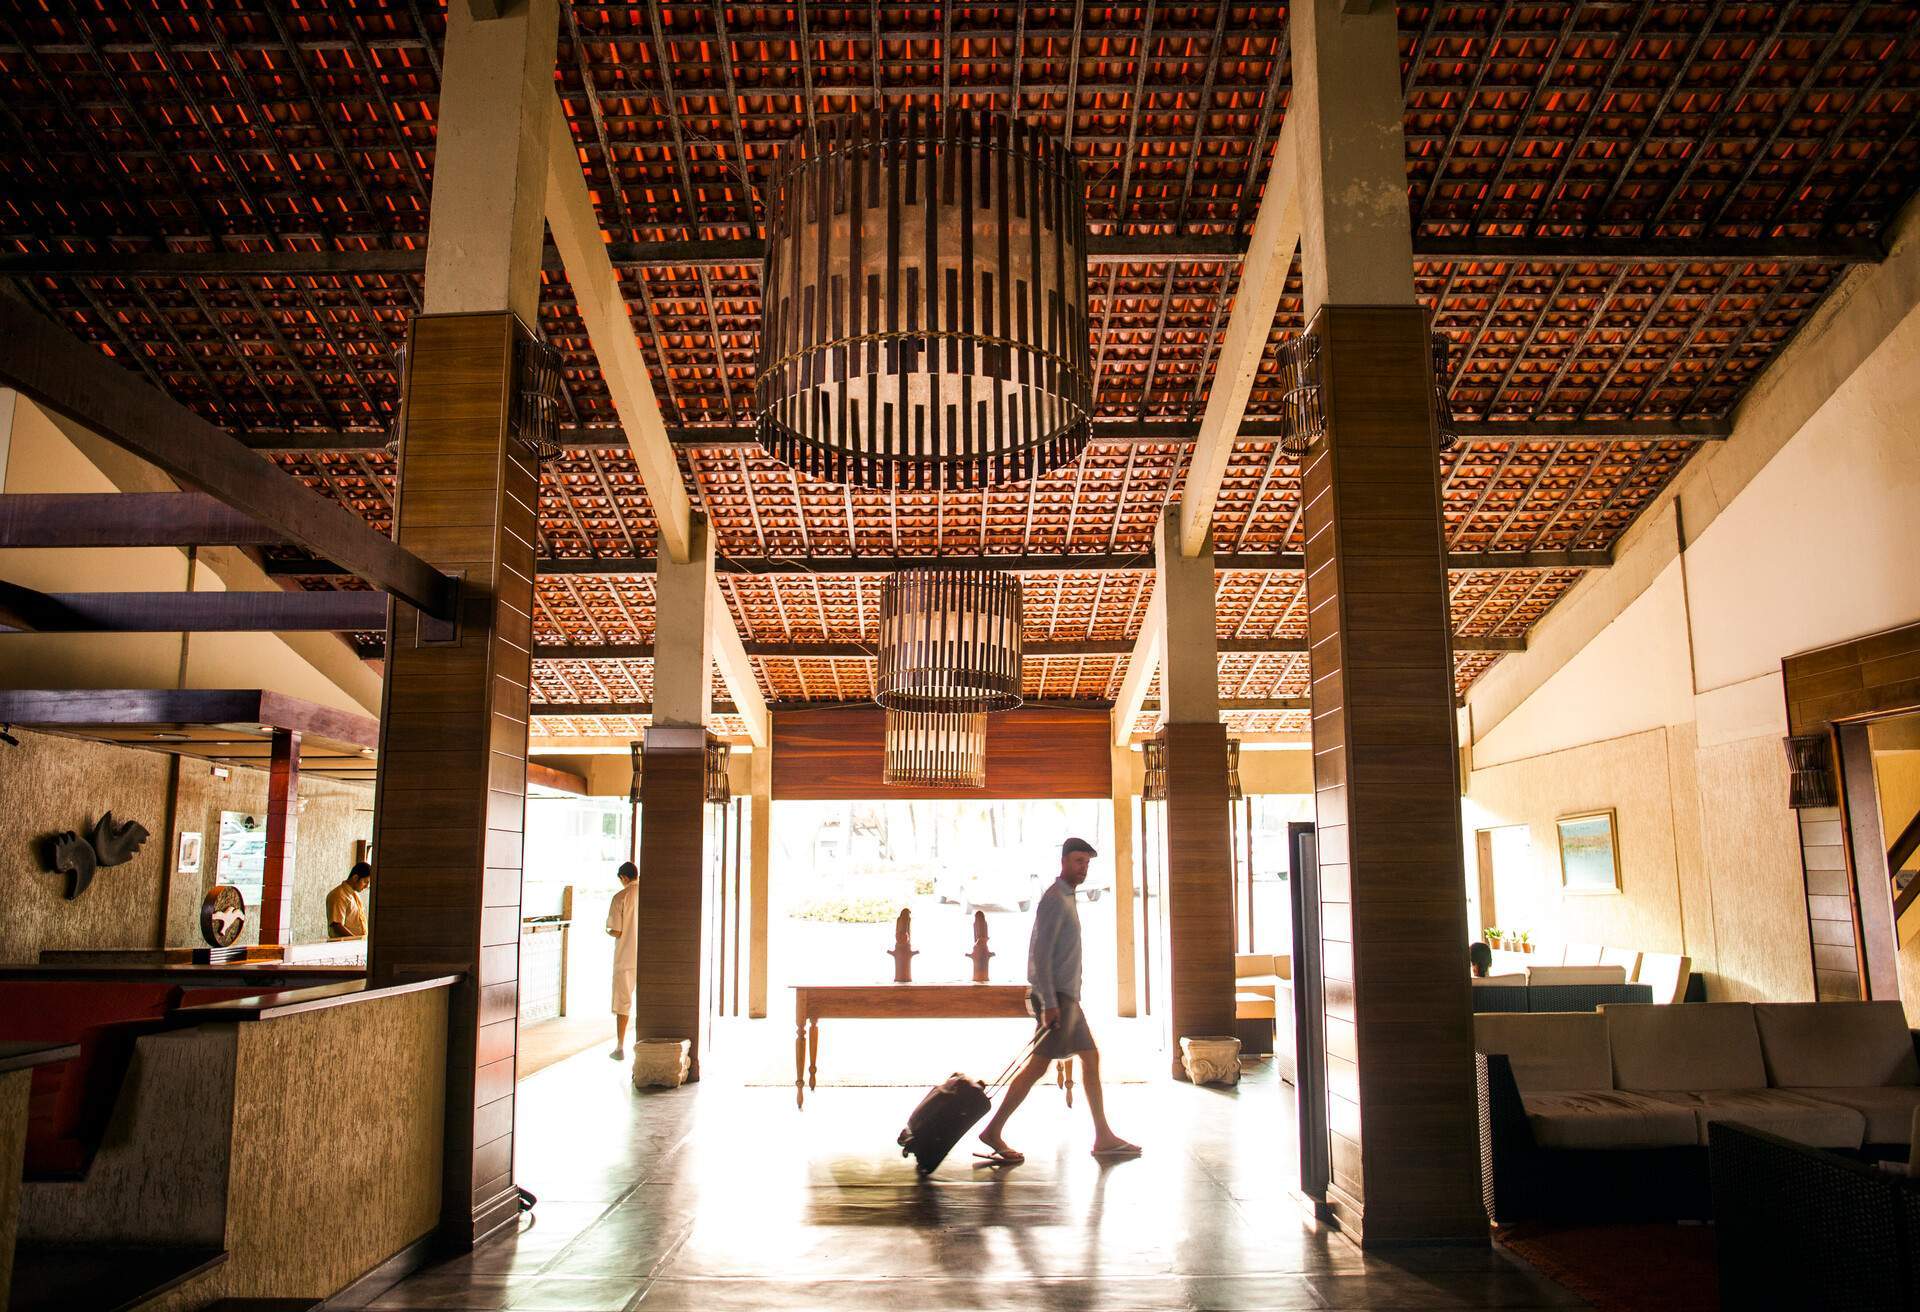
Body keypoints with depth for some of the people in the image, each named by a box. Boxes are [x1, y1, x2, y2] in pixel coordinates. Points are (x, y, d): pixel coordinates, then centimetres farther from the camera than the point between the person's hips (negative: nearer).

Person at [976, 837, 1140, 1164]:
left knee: (1091, 1058, 9)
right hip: (1056, 997, -10)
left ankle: (1104, 1138, 14)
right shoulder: (1054, 899, -13)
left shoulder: (1067, 899, 19)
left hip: (1066, 997, 10)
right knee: (1038, 1066, -9)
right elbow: (1041, 953, -20)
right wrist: (1049, 1002, -24)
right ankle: (994, 1131, -5)